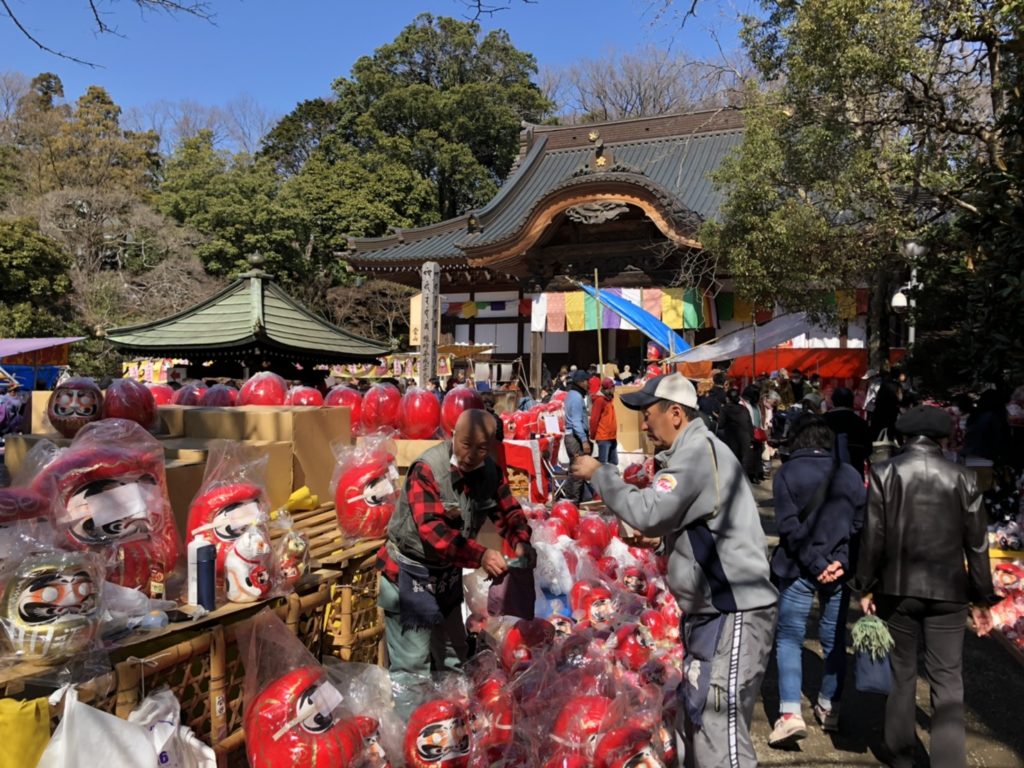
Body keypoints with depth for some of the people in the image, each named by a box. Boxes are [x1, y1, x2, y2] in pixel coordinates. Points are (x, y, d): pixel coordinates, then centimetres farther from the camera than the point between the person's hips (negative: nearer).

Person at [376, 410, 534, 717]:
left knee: (454, 658, 21)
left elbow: (508, 510, -1)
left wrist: (520, 541, -23)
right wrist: (480, 555, -46)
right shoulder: (427, 470, -27)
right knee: (411, 665, -2)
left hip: (448, 573, 7)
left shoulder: (490, 471, -6)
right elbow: (432, 530, -36)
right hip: (410, 573, -7)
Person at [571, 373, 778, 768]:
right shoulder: (693, 452, 16)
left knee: (719, 731, -8)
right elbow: (666, 515, 20)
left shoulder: (699, 451, -17)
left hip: (733, 613, -11)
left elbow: (648, 514, -22)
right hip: (710, 610, 11)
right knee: (692, 721, 18)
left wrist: (599, 473, -11)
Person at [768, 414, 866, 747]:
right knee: (834, 640, 17)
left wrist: (816, 564, -12)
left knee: (789, 638, 4)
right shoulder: (851, 474, 5)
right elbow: (861, 524, -1)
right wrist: (841, 562, -9)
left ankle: (790, 714, -6)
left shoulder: (787, 472, -7)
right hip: (839, 570, 4)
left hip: (798, 568, -3)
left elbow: (790, 526, -14)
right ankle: (829, 708, 27)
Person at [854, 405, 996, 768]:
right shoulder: (963, 478, -4)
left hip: (898, 588, 0)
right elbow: (976, 544, 0)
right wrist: (982, 599, 9)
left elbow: (872, 536, -7)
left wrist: (866, 587, 2)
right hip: (948, 591, 0)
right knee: (948, 681, 7)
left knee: (901, 673, 14)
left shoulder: (884, 473, -6)